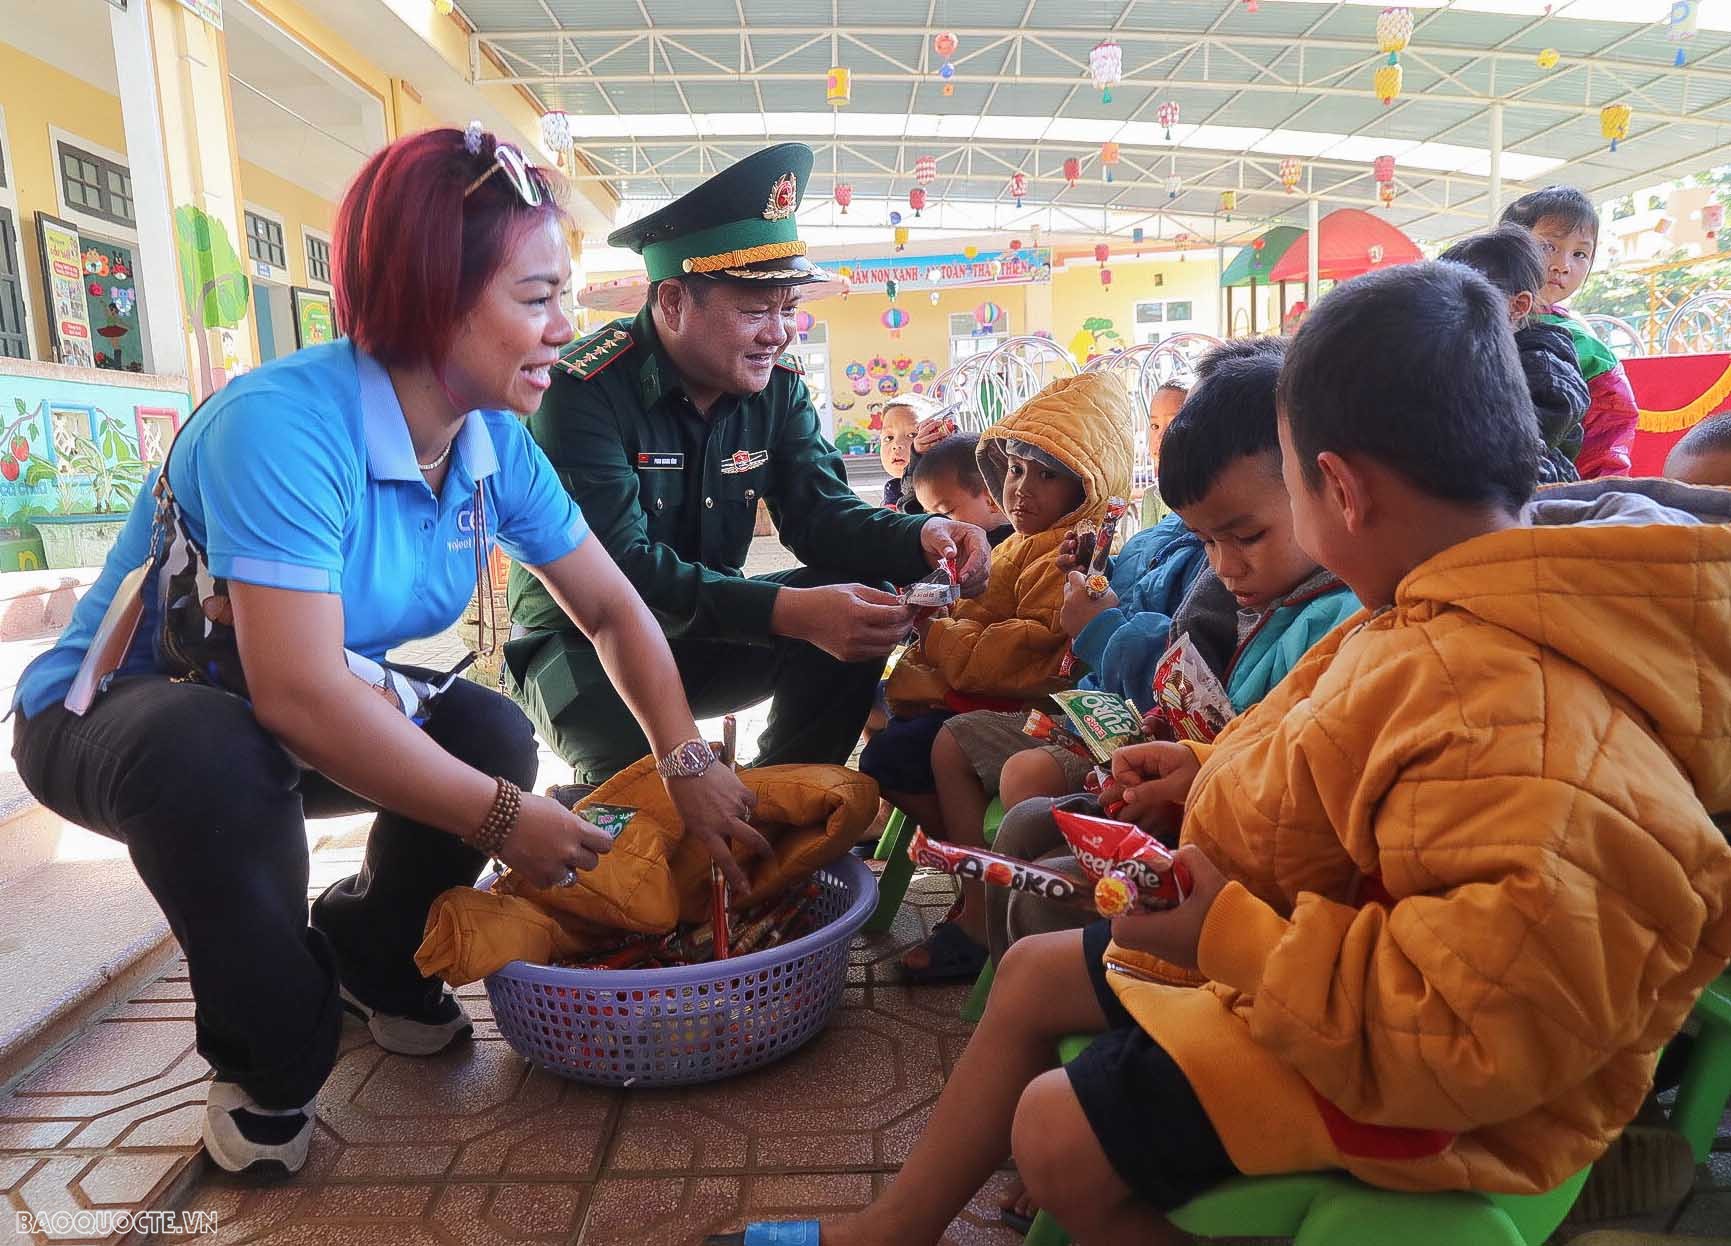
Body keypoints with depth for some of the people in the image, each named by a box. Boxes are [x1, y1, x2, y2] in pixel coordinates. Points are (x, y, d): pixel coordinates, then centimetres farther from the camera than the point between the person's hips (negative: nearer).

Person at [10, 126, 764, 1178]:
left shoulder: (497, 446, -10)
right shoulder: (283, 422, -33)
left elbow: (613, 608, -5)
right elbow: (300, 695, -38)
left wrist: (690, 765, -16)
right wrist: (501, 817, -31)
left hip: (300, 720, 6)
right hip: (111, 713, -6)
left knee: (492, 729, -14)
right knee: (213, 753, -37)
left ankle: (373, 960, 16)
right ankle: (271, 1056, -7)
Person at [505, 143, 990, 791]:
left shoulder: (777, 387, -2)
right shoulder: (585, 390, -23)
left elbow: (823, 515, -6)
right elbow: (617, 568, -32)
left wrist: (921, 538, -29)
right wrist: (788, 612, -44)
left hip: (699, 636, 7)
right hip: (583, 645, -6)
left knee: (868, 606, -14)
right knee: (645, 767, -37)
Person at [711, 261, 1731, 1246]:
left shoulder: (1518, 718, -35)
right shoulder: (1462, 618, -2)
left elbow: (1496, 1025, -36)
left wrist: (1230, 936, -30)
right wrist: (1222, 772, 4)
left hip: (1426, 1077, -10)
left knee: (1057, 1134, -14)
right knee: (1031, 975, 14)